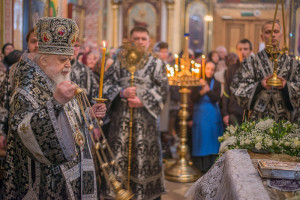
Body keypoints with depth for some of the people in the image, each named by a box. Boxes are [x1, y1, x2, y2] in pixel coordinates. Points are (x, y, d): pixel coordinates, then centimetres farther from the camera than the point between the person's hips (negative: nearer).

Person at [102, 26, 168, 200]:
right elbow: (107, 84, 3)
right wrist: (122, 92, -15)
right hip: (121, 118, 1)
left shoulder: (157, 64, 7)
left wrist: (143, 101, -14)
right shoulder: (120, 62, 11)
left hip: (146, 119, -1)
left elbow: (162, 89, -2)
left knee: (145, 156, 1)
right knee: (119, 154, 3)